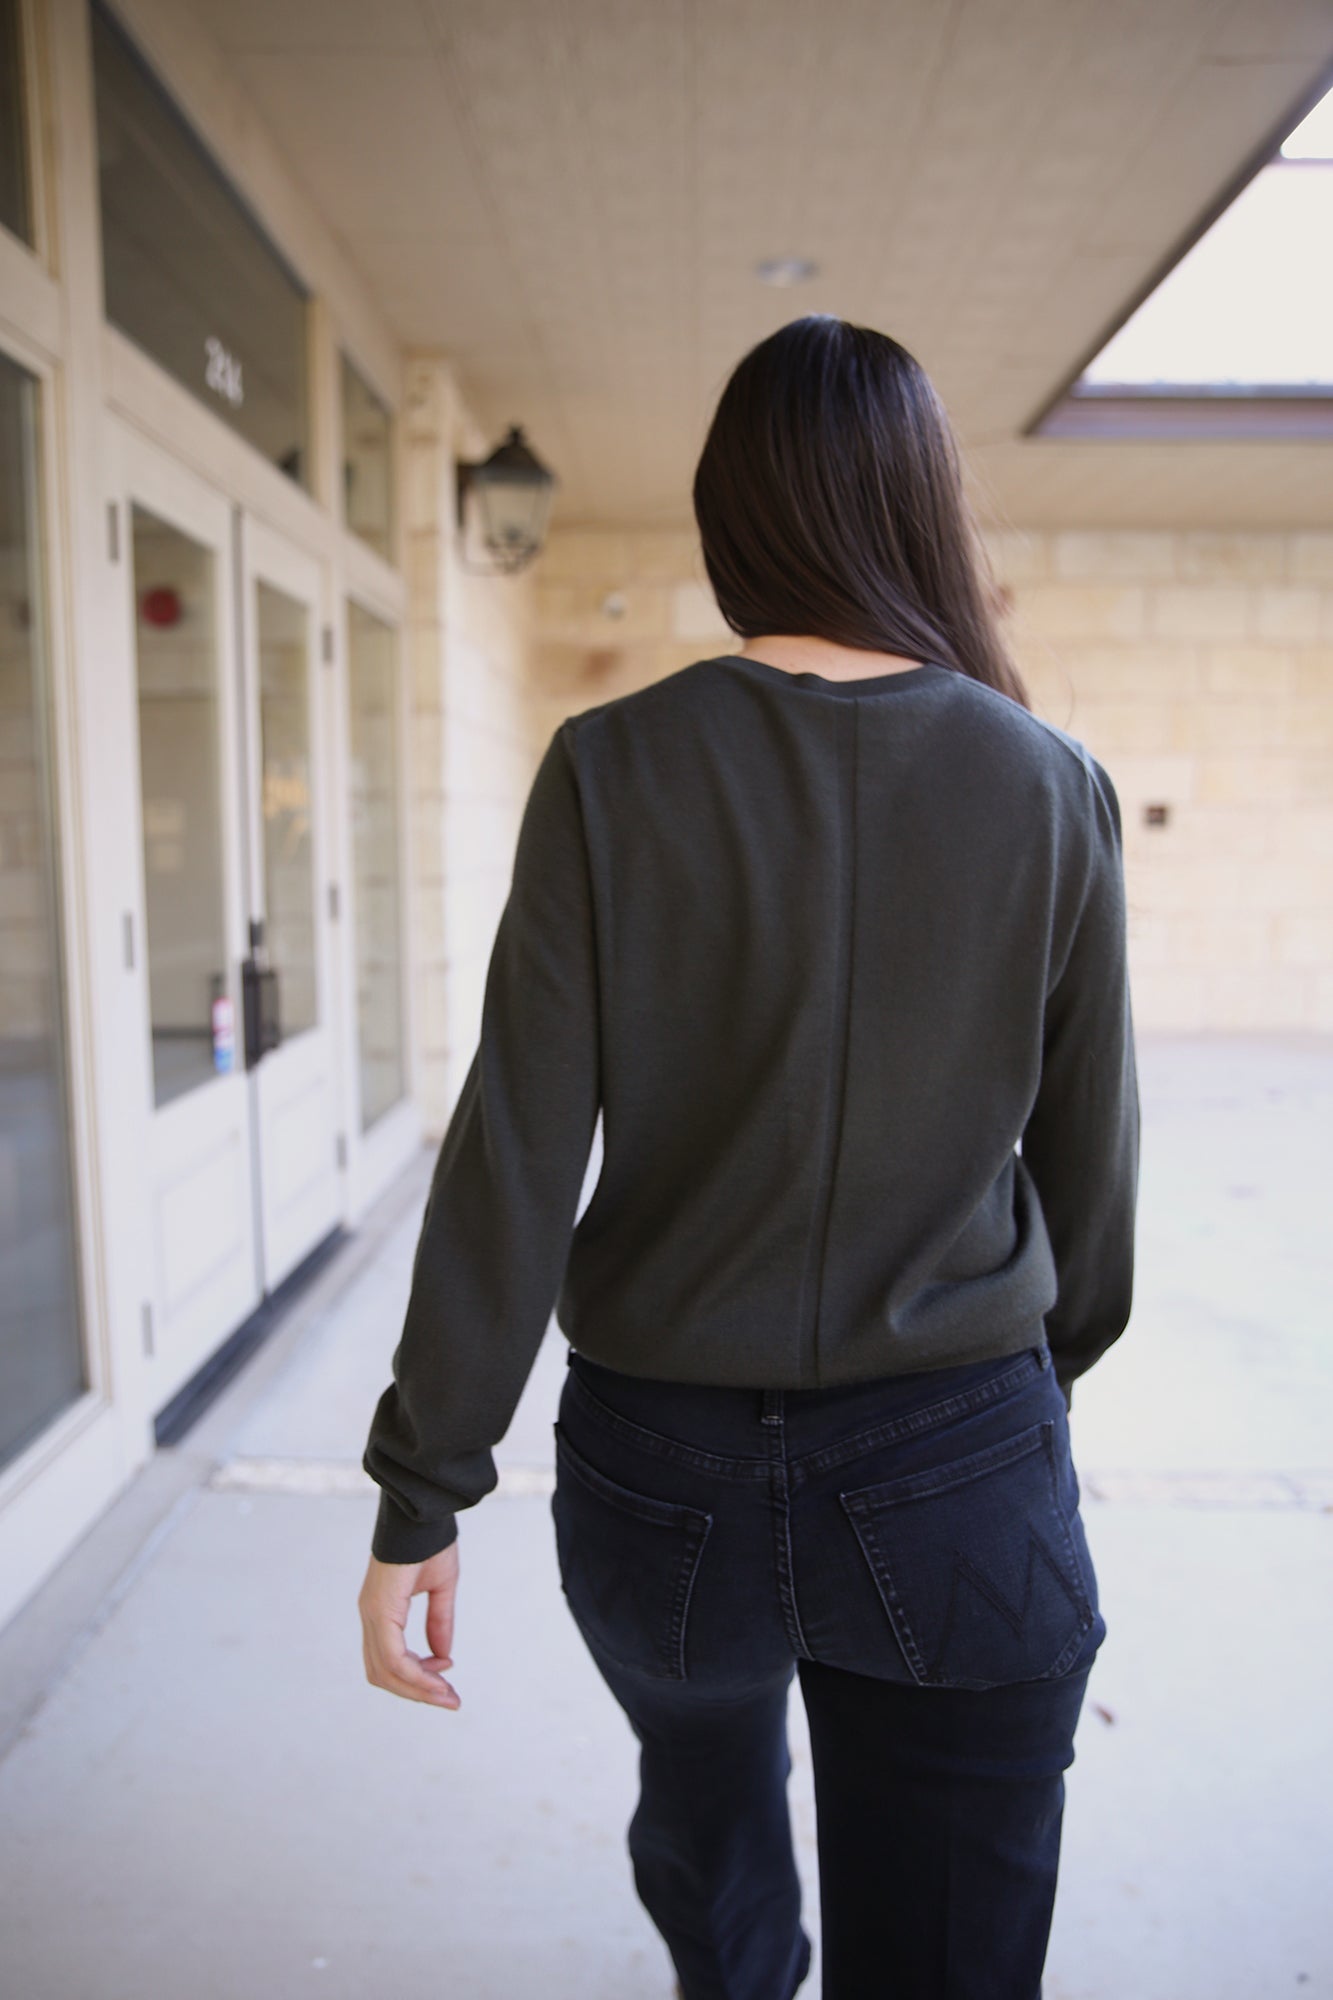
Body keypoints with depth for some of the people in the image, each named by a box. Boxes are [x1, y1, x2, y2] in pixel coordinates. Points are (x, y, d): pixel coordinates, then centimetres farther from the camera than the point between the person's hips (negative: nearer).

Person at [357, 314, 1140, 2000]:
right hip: (958, 1473, -1)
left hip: (663, 1469, 2)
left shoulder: (614, 767, -11)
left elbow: (516, 1151, -13)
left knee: (705, 1795, 33)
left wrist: (424, 1485, -4)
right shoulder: (1052, 785, -7)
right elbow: (1088, 1150, 2)